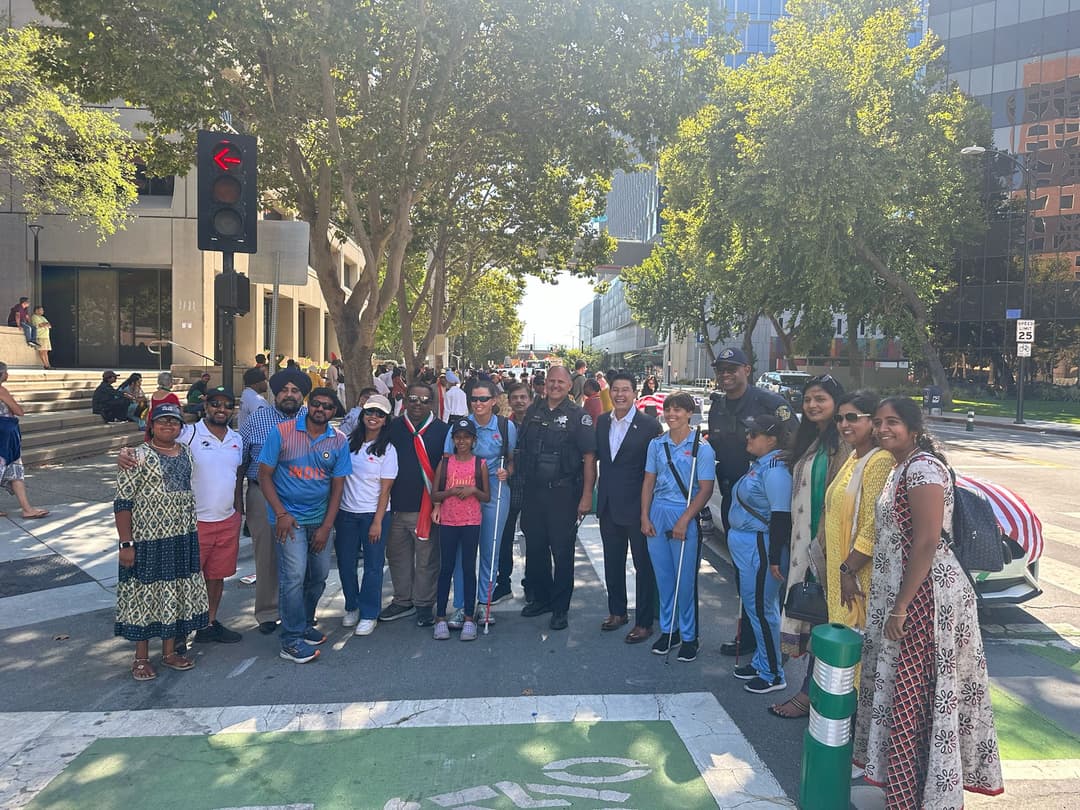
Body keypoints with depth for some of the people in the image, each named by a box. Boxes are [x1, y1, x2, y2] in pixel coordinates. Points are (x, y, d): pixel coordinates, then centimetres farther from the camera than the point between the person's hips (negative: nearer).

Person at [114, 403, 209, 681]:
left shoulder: (186, 454, 7)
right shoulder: (139, 456, -11)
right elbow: (123, 502, -12)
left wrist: (194, 534, 15)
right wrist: (126, 543, -14)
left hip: (182, 540, 6)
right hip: (148, 541, -5)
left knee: (175, 594, 14)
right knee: (144, 595, 6)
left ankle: (169, 651, 29)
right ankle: (141, 657, 22)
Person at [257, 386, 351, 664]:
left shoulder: (339, 441, 1)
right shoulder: (282, 432, -7)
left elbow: (337, 485, 3)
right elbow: (264, 474, -6)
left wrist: (326, 526, -3)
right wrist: (281, 513, -13)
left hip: (320, 518, 4)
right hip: (289, 516, -4)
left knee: (319, 574, 11)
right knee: (294, 575, -10)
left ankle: (305, 624, 32)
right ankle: (292, 641, 2)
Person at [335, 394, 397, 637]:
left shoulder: (387, 450, -4)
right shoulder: (349, 442, 6)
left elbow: (385, 489, -6)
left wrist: (377, 522, -11)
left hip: (373, 514, -3)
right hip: (346, 512, 3)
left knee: (373, 566, 3)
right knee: (345, 562, 10)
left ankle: (369, 614, 17)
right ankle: (352, 607, 30)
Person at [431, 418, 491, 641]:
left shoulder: (480, 464, 1)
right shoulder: (445, 463, 3)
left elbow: (487, 497, 4)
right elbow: (434, 495, 2)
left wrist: (473, 490, -14)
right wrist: (451, 491, -15)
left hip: (472, 522, -1)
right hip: (447, 522, 1)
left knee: (469, 568, 4)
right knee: (446, 568, 6)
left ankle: (469, 618, 12)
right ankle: (440, 617, 13)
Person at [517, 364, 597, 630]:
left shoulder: (578, 416, -6)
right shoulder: (533, 411, 8)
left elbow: (589, 458, -9)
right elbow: (522, 449, 15)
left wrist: (587, 495, -13)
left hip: (563, 493, -5)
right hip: (533, 491, 5)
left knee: (562, 551, 3)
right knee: (535, 547, 14)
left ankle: (560, 608, 16)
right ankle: (541, 597, 32)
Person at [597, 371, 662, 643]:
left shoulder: (650, 425, -12)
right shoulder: (602, 422, 5)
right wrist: (598, 486, 6)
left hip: (637, 506, -5)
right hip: (608, 505, 6)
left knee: (643, 565, 7)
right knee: (612, 562, 18)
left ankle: (644, 622, 19)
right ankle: (617, 612, 35)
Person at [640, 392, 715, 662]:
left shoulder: (701, 447, -6)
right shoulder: (656, 444, 6)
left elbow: (706, 489, -8)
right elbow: (648, 482, 10)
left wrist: (684, 521, -14)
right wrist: (644, 516, 2)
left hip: (686, 518, -4)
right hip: (657, 516, 4)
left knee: (685, 580, 3)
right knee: (663, 577, 12)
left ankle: (689, 636, 18)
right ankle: (667, 630, 26)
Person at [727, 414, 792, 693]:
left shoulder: (775, 470, -19)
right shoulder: (757, 465, 12)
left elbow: (781, 516, -23)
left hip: (759, 547, -10)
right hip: (743, 544, 10)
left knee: (762, 609, 0)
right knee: (753, 606, 18)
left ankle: (773, 675, 13)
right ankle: (760, 662, 32)